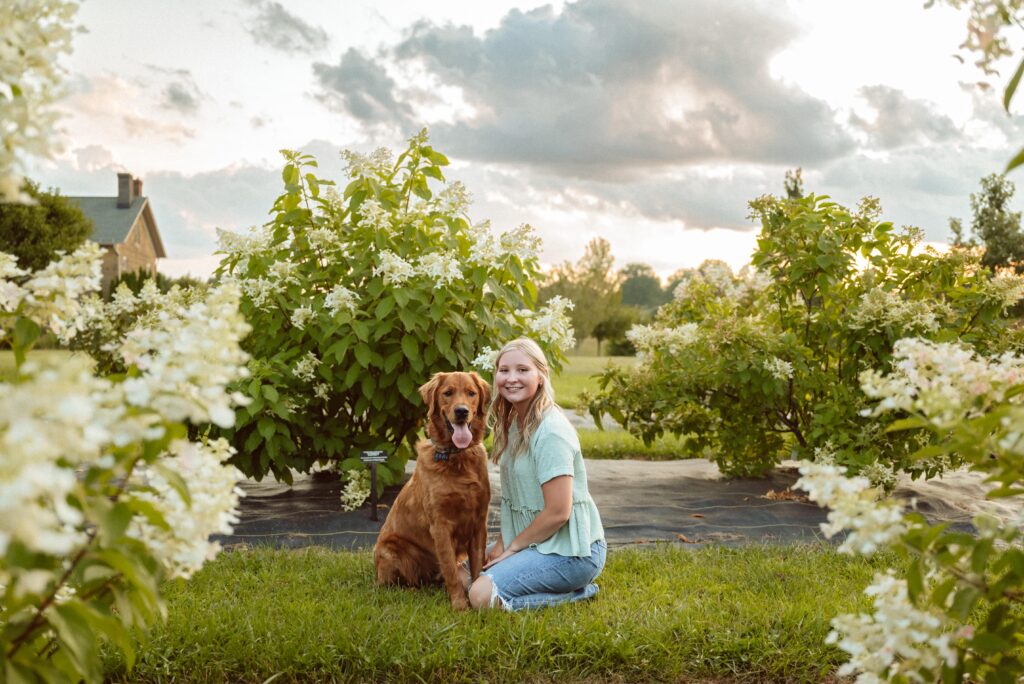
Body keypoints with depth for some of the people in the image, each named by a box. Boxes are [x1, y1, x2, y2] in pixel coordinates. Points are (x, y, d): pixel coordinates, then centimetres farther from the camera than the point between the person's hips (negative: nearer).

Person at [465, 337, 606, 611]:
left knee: (482, 596, -21)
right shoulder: (513, 423, 7)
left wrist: (513, 546, -10)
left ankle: (576, 593, -4)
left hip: (572, 550, -10)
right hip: (535, 541, 10)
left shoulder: (551, 432, -22)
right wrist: (503, 541, 2)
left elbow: (558, 512, -23)